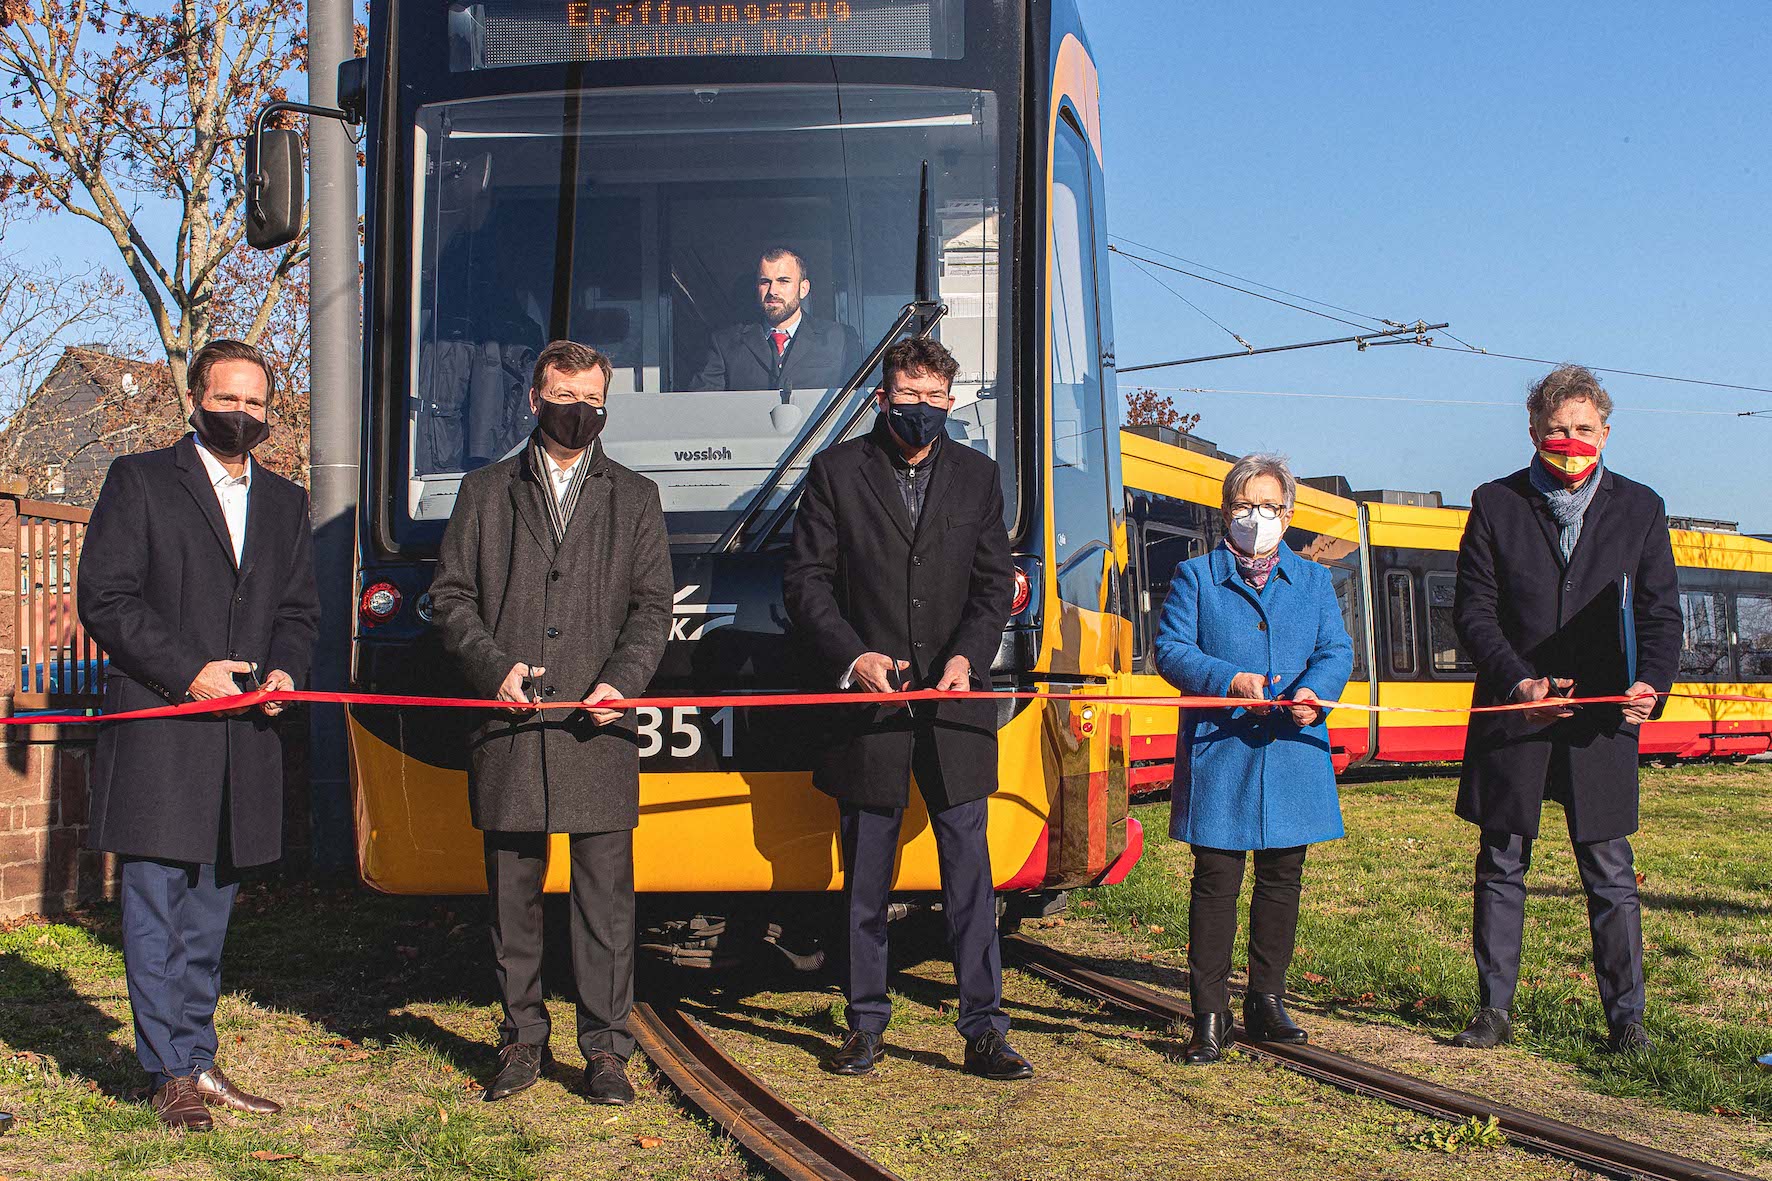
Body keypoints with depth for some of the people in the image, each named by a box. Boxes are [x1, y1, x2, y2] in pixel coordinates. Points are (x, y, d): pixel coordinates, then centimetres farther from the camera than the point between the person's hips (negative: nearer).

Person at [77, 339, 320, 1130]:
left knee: (209, 915, 11)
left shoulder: (284, 503, 18)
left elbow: (299, 611, 19)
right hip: (156, 739, -5)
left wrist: (285, 670, -3)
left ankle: (198, 1062, 20)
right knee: (155, 911, -2)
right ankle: (171, 1076, 5)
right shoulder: (138, 481, 2)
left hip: (243, 739, 5)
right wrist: (188, 673, -13)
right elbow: (104, 599, -5)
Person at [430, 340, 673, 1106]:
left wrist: (621, 681, -9)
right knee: (512, 893, 6)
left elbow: (652, 607, 7)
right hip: (508, 727, 1)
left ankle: (605, 1049, 6)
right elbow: (450, 595, 8)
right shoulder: (485, 493, 13)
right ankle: (522, 1039, 18)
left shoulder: (635, 498, 13)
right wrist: (494, 665, -8)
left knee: (605, 897, -2)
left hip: (598, 727, 0)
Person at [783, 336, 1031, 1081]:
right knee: (865, 877, 7)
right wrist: (853, 657, -11)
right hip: (867, 701, -1)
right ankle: (866, 1026, 17)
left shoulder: (976, 475, 12)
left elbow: (996, 584, 10)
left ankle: (984, 1032, 4)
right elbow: (805, 581, 2)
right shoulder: (837, 471, 5)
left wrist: (967, 657, -7)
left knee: (970, 872, -1)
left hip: (954, 705, 1)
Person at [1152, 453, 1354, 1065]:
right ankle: (1209, 1015, 1)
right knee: (1216, 881, -4)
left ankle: (1267, 1002, 21)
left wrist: (1313, 691, -15)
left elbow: (1336, 652, 6)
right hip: (1219, 754, -3)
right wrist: (1231, 680, -18)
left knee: (1281, 877, 9)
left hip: (1291, 755, 3)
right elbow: (1171, 649, -2)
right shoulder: (1195, 576, 8)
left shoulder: (1313, 580, 16)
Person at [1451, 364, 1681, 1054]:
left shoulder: (1639, 509, 7)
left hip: (1602, 719, 0)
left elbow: (1660, 613, 5)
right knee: (1502, 866, 7)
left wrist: (1650, 683, -14)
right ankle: (1494, 1010, 16)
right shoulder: (1496, 505, 4)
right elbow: (1473, 611, 0)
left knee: (1609, 873, 2)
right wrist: (1519, 681, -15)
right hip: (1512, 714, 0)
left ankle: (1626, 1017, 12)